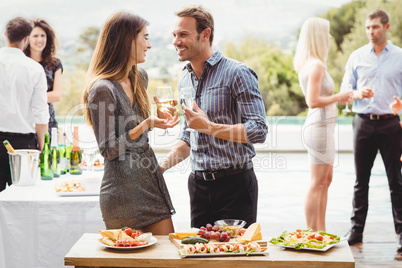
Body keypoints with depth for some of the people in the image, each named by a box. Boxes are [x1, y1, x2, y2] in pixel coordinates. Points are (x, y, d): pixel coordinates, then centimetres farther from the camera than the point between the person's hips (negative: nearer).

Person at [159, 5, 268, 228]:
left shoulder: (236, 73, -10)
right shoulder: (184, 82, 12)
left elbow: (258, 131, -17)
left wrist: (208, 127, -22)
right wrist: (160, 167, 7)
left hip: (235, 184, -6)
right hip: (198, 184, 6)